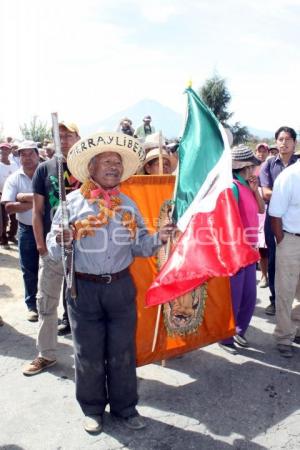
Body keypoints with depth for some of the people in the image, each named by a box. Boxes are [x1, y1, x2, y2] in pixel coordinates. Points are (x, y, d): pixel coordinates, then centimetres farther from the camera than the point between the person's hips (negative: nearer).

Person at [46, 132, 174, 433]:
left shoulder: (127, 204, 8)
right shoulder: (73, 202, -5)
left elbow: (139, 245, 8)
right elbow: (53, 247, -6)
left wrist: (158, 239, -11)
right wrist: (61, 241, -28)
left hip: (121, 286, 3)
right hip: (84, 288, -3)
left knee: (123, 353, 13)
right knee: (89, 355, 10)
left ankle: (124, 406, 33)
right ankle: (92, 409, 32)